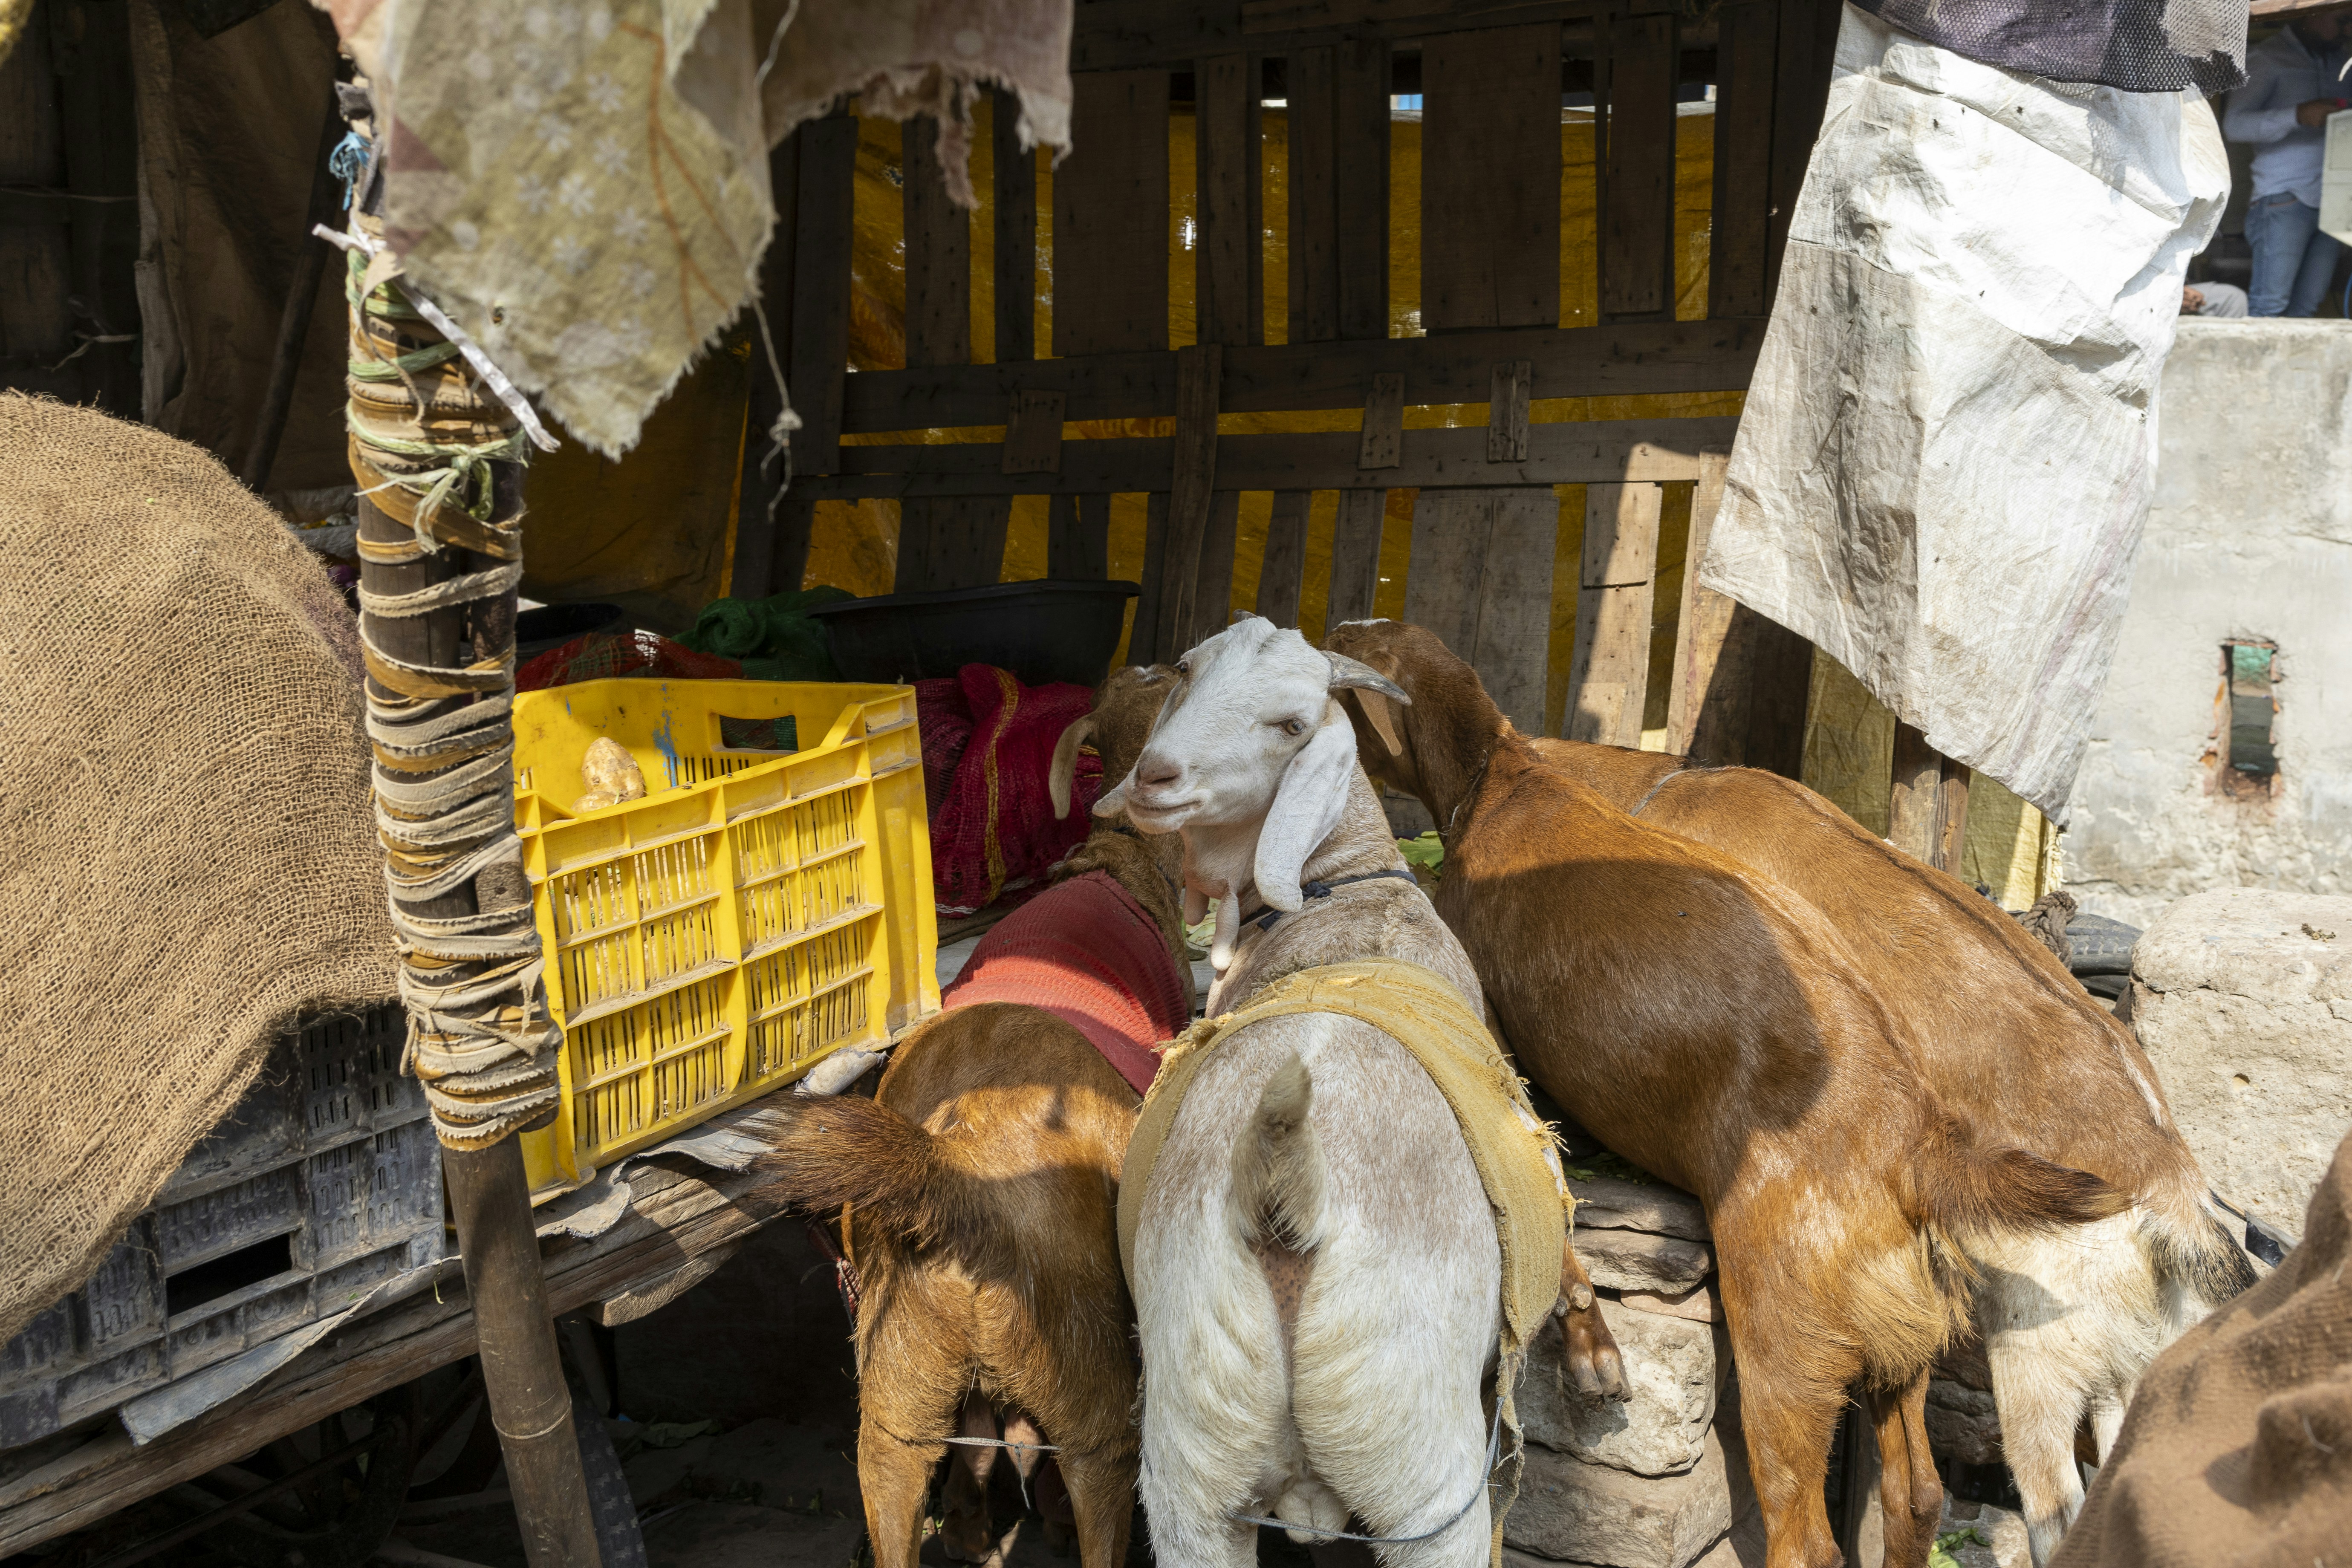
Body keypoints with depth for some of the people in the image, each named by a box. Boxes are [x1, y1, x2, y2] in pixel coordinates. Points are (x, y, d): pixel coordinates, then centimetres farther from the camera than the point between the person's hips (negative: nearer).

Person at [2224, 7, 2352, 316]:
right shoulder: (2266, 58, 0)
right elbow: (2234, 125, -9)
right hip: (2285, 199, -6)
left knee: (2307, 305, 1)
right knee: (2270, 302, -12)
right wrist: (2298, 116, -22)